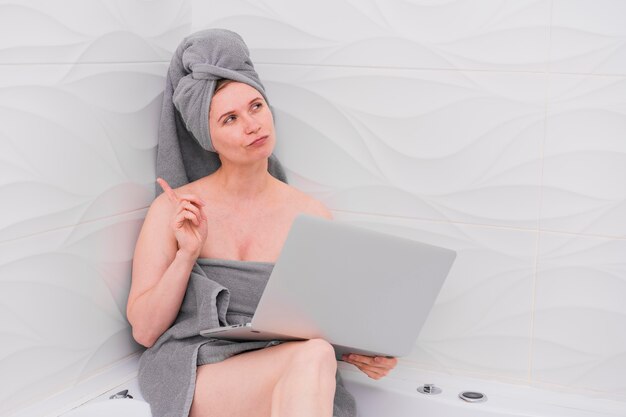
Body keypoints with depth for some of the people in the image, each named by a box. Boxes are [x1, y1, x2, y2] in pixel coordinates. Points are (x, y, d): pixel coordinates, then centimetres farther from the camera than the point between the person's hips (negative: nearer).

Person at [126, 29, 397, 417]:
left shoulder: (312, 215, 7)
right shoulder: (173, 210, 1)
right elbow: (145, 331, 1)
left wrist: (365, 352, -9)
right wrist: (186, 255, -13)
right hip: (194, 375, -2)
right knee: (312, 356, -32)